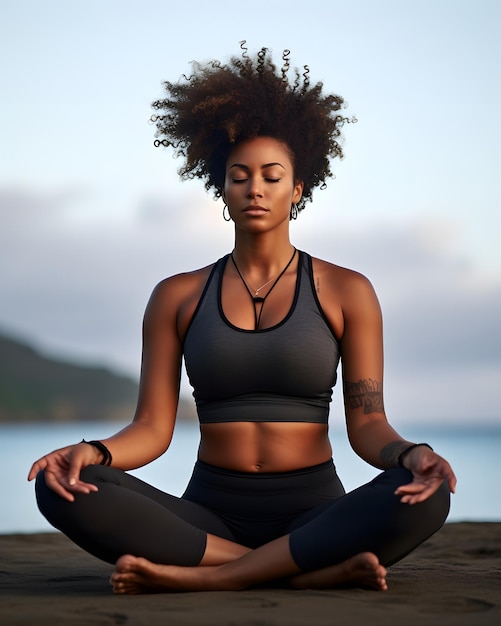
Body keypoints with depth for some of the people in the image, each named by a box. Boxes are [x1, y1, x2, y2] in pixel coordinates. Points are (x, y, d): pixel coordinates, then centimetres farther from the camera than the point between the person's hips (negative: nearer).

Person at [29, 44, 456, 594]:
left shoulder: (346, 292, 6)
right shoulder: (178, 297, 10)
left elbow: (367, 425, 0)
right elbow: (152, 428, 2)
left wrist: (410, 455, -24)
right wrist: (92, 453, -20)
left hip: (312, 515, -1)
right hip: (210, 514, 2)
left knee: (423, 497, -33)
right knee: (62, 488, -26)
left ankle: (205, 576, -28)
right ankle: (317, 572, -27)